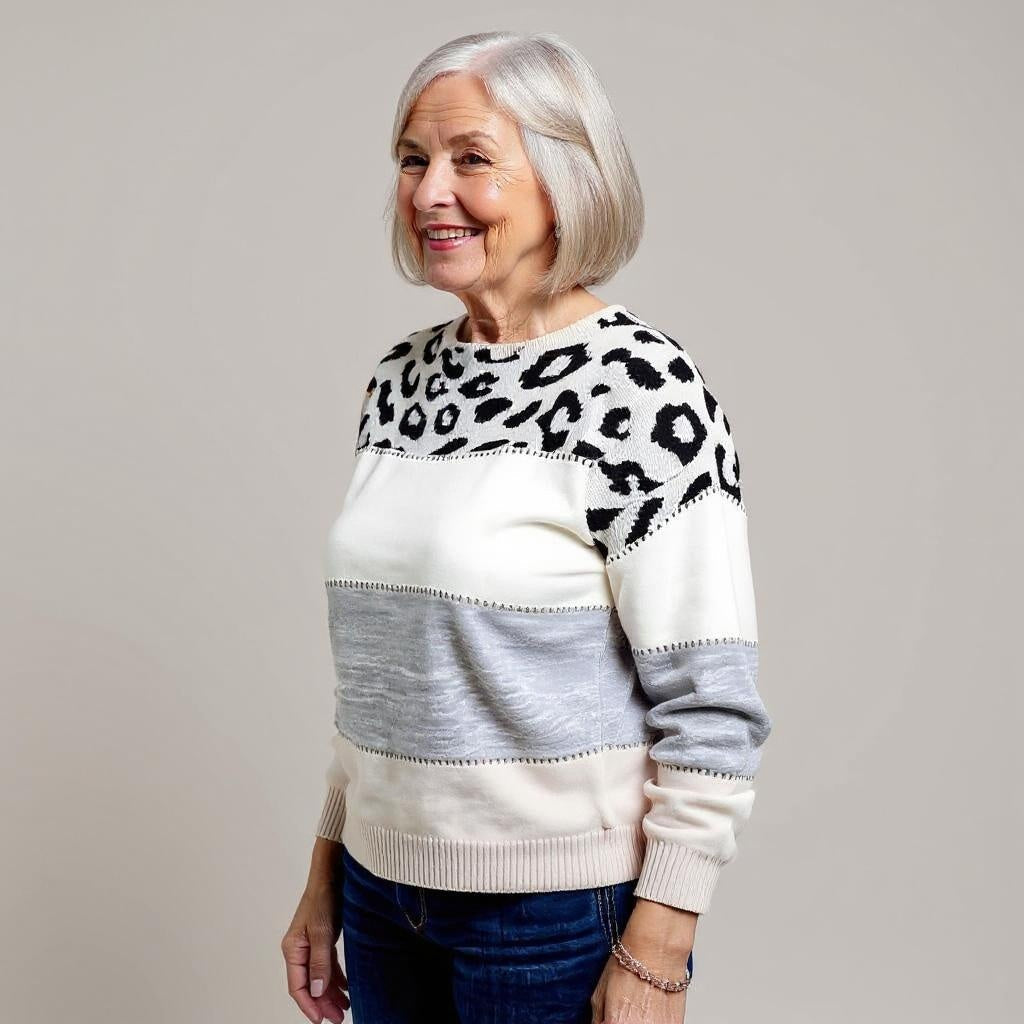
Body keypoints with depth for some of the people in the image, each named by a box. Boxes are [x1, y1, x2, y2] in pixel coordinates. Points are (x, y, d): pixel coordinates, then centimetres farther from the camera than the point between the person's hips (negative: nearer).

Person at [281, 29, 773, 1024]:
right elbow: (373, 665, 11)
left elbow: (712, 713, -16)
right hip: (385, 888, 6)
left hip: (561, 910, -6)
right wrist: (326, 875, 12)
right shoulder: (400, 378, 4)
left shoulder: (640, 383, -16)